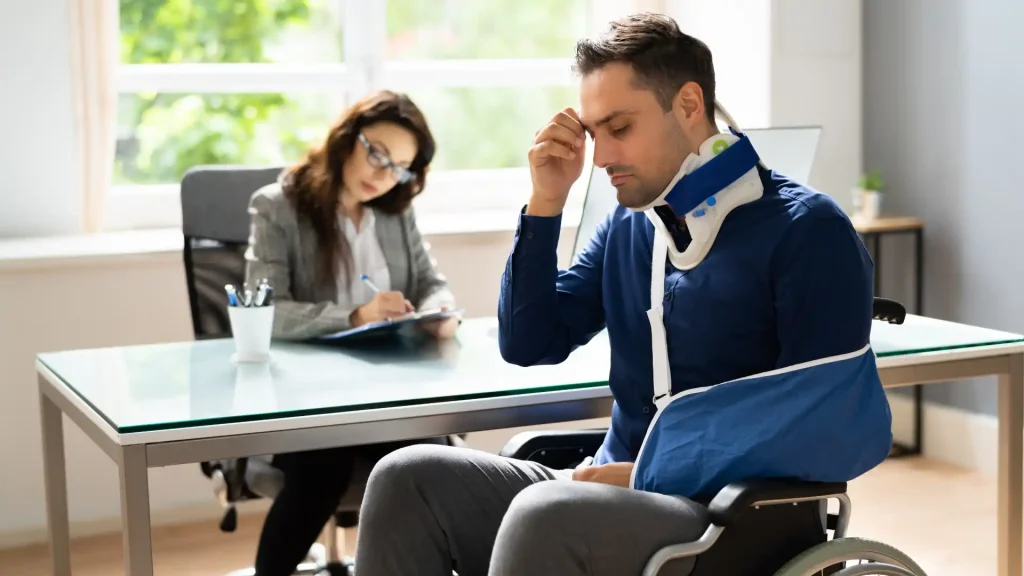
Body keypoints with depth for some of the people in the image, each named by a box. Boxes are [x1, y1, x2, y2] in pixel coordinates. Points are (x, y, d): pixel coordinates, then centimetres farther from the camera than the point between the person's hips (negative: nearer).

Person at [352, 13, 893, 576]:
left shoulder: (807, 231, -8)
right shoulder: (625, 226, 13)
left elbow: (826, 429, -15)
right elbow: (528, 345, 12)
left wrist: (649, 475, -15)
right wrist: (547, 202, 2)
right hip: (619, 490, 7)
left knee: (546, 516, -35)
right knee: (408, 479, -13)